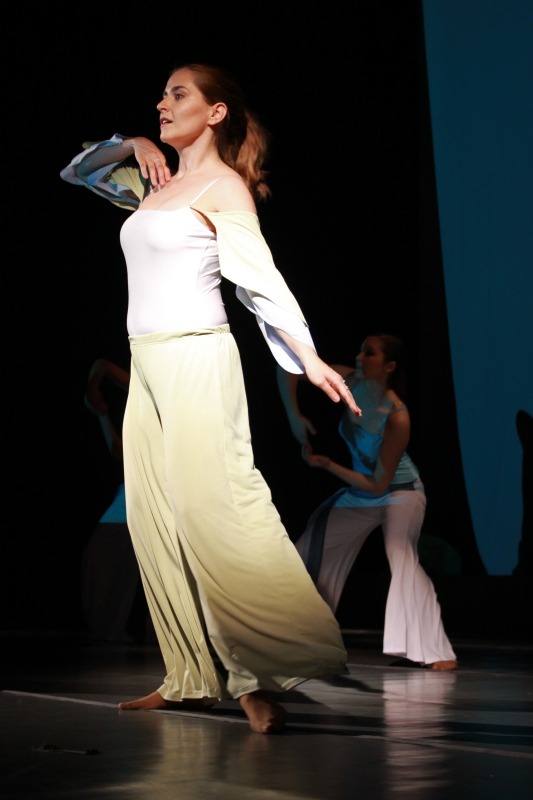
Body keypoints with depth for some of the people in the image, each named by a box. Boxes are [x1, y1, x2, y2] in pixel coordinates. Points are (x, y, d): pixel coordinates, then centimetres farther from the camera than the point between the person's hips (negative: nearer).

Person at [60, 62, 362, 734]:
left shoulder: (223, 186, -2)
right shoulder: (155, 184, 19)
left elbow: (259, 277, -9)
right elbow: (75, 173, 31)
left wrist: (309, 356, -18)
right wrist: (129, 145, 13)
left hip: (195, 359, -8)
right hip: (148, 367, 8)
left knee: (214, 510, -18)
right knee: (154, 520, 2)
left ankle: (261, 675, -19)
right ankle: (192, 680, 3)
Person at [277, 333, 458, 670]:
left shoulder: (397, 418, -31)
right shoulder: (350, 382, -17)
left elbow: (378, 485, -25)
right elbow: (288, 369, -12)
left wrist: (328, 465, -23)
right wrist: (294, 417, -19)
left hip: (399, 492, -7)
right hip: (358, 495, 7)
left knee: (402, 558, -27)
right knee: (312, 552, 6)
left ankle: (438, 652, -25)